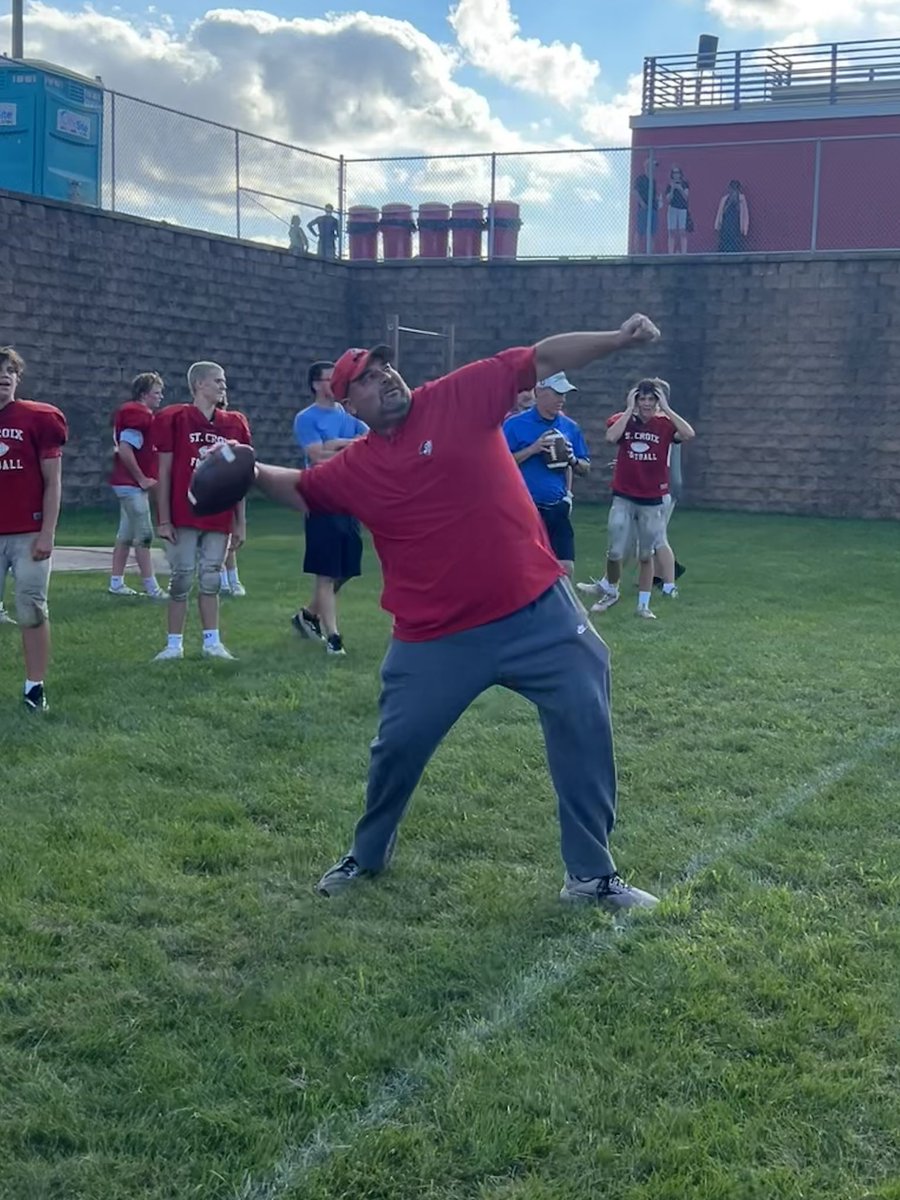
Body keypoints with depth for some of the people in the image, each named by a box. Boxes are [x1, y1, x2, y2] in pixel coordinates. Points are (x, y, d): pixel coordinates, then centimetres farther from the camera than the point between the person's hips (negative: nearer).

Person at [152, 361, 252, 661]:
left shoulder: (234, 424, 8)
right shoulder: (174, 419, -3)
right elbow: (164, 473, -2)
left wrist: (241, 522, 9)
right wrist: (163, 519, -6)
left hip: (219, 518, 3)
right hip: (183, 517, -3)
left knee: (211, 579, 9)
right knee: (181, 578, 1)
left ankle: (212, 642, 15)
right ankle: (174, 644, 10)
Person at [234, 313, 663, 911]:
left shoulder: (462, 396, -4)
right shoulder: (352, 470, 5)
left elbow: (544, 359, -6)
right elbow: (300, 489, 24)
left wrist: (619, 339, -17)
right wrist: (253, 472, 8)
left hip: (538, 611, -1)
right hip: (435, 636, 1)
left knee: (585, 726, 0)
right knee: (398, 746, 8)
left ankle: (592, 876, 15)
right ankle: (368, 855, 36)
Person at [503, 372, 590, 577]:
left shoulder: (570, 427, 9)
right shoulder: (515, 424, -4)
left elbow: (585, 469, 16)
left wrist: (573, 460, -7)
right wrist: (532, 449, -17)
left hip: (557, 508, 4)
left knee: (566, 568, -2)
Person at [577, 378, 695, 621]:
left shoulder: (665, 424, -3)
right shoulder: (622, 419, -1)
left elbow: (688, 434, -22)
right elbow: (611, 437, -23)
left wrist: (666, 409, -17)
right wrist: (629, 409, -17)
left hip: (653, 501, 0)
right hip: (623, 498, 0)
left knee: (646, 554, 10)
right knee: (615, 552, 0)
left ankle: (643, 604, 21)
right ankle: (610, 590, 27)